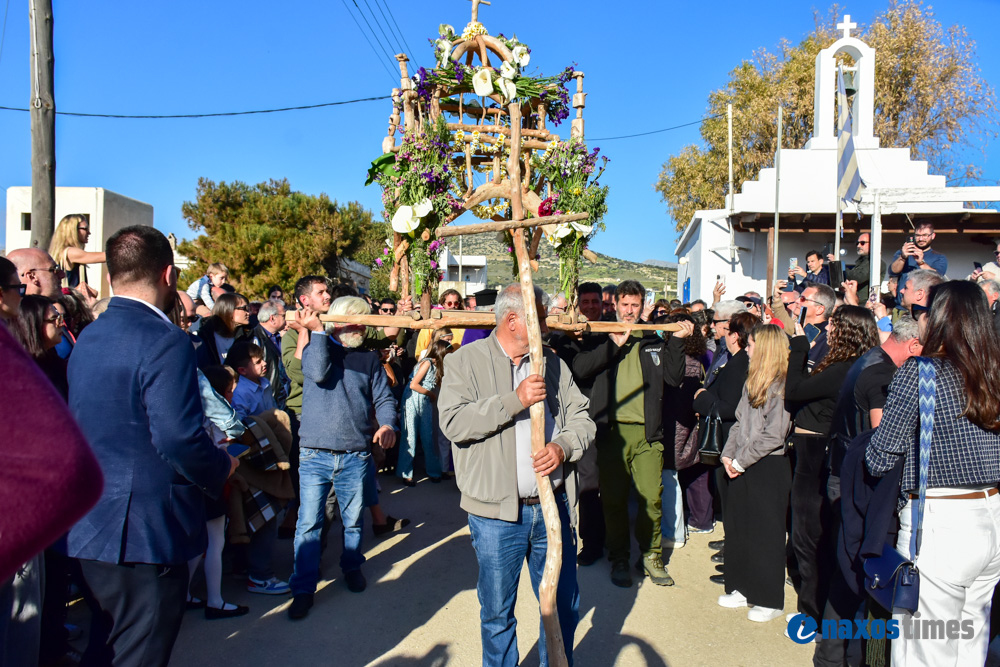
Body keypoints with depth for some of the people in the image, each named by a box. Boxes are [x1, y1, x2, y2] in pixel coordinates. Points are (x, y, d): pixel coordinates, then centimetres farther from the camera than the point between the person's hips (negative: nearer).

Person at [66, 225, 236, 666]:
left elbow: (90, 427, 15)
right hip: (147, 531, -8)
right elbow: (180, 438, -26)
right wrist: (222, 468, -7)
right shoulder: (165, 341, -19)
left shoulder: (88, 338, 9)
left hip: (91, 528, 9)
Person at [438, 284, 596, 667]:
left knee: (564, 607, 14)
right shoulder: (465, 362, -2)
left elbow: (581, 419, 11)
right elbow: (453, 422, -15)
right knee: (497, 613, 10)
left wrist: (564, 446, -10)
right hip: (497, 511, -3)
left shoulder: (552, 364, 12)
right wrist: (515, 400, -19)